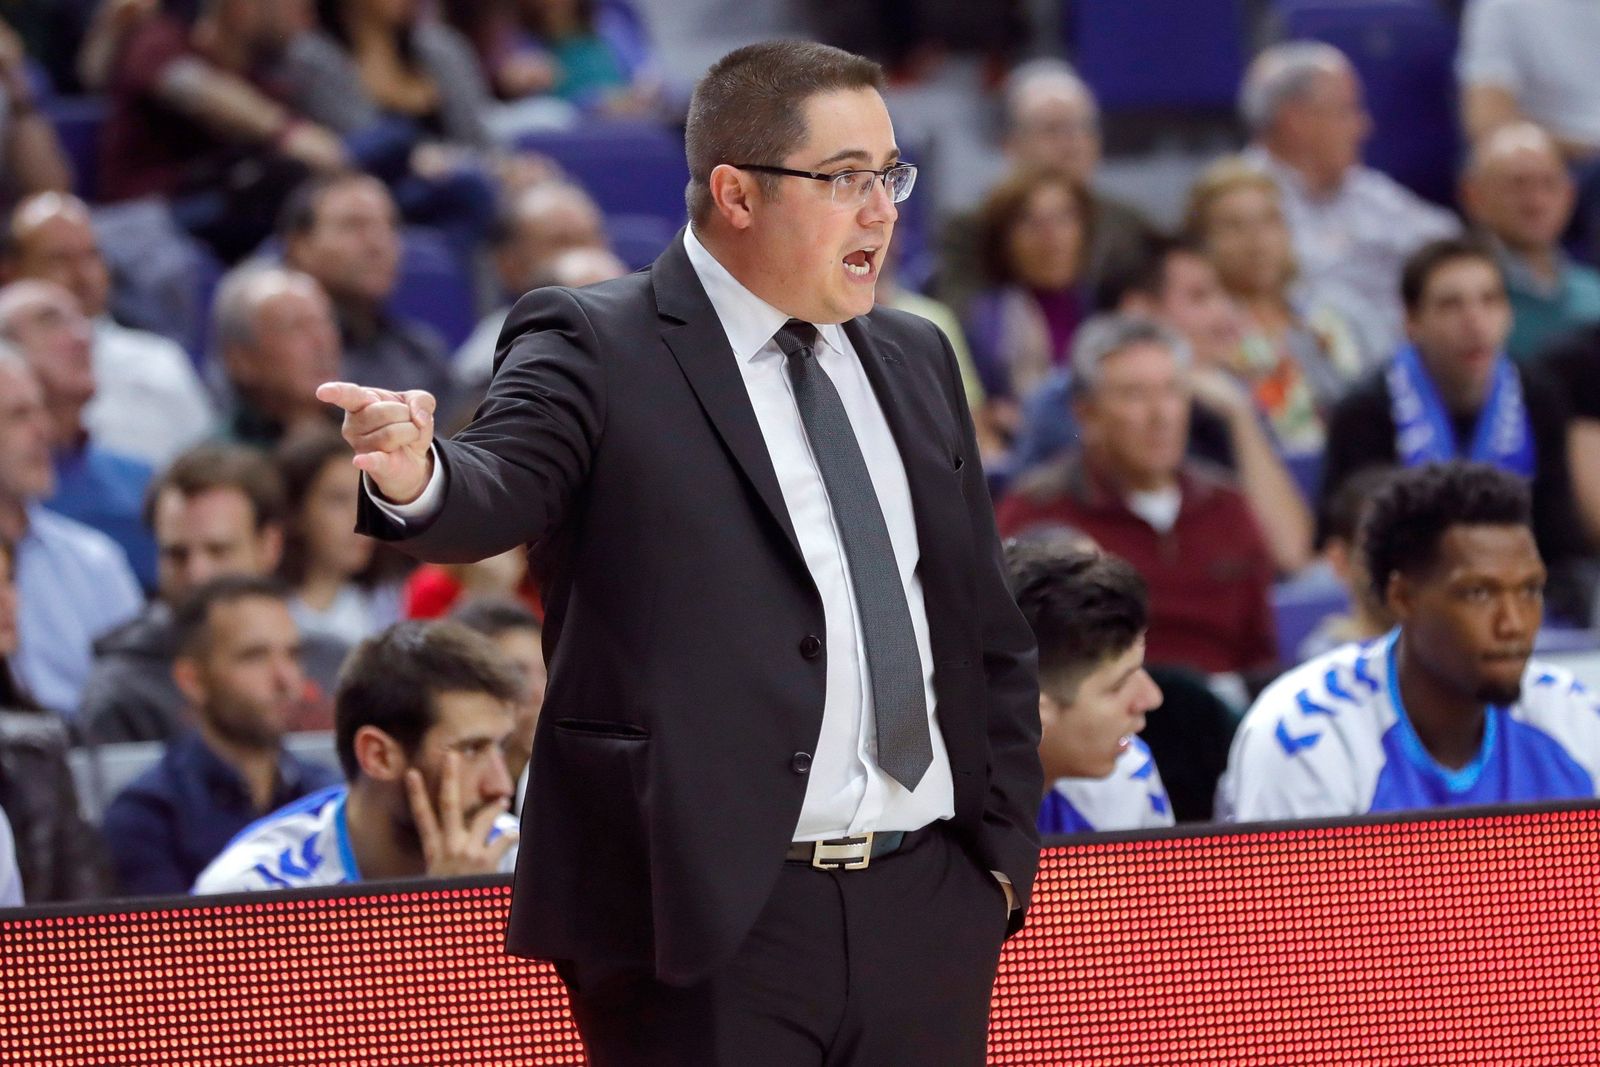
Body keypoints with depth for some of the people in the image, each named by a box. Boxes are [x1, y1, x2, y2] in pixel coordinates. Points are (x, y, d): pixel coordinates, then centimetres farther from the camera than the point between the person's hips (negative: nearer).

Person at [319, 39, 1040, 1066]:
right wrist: (416, 478, -45)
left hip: (929, 905, 6)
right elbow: (499, 490, -22)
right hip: (711, 915, -6)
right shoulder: (596, 349, -3)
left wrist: (1005, 849, 13)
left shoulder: (915, 360, 16)